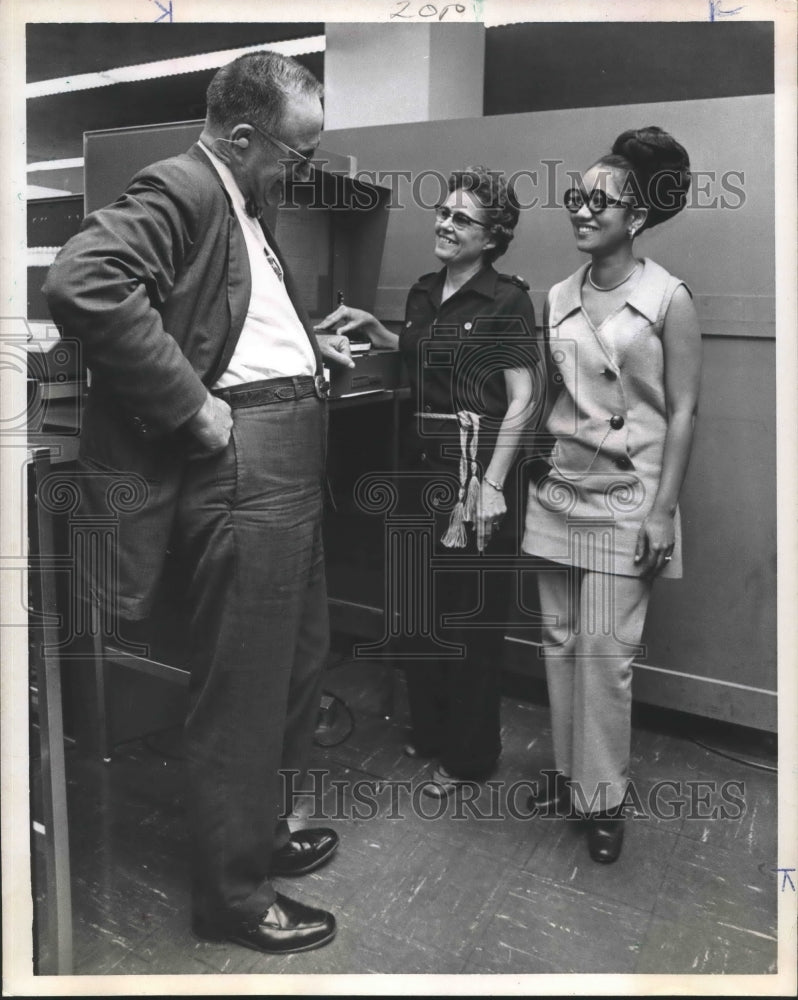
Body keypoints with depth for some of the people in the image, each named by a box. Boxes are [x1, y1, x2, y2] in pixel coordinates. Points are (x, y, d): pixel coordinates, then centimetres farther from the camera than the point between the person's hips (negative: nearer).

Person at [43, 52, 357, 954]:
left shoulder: (243, 205, 20)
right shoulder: (179, 188, -10)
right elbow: (81, 283, -26)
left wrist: (311, 344, 17)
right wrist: (192, 408, -23)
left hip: (289, 467, 11)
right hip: (242, 471, -10)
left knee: (292, 666, 20)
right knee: (239, 687, 2)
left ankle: (260, 831, 41)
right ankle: (233, 893, 22)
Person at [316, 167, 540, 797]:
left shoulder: (507, 300, -7)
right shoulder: (423, 293, 13)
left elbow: (521, 400, -12)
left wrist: (491, 483, -19)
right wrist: (370, 326, 12)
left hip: (477, 463, -7)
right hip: (422, 460, 7)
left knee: (472, 613, 3)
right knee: (416, 600, 13)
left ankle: (469, 755, 21)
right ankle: (429, 731, 33)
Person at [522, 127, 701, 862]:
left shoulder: (669, 299, -5)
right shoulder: (559, 298, 9)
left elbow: (682, 412, -6)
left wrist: (663, 509, -11)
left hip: (625, 499, -5)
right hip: (559, 490, 5)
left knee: (605, 651, -5)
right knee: (560, 640, 9)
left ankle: (603, 796, 13)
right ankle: (568, 772, 25)